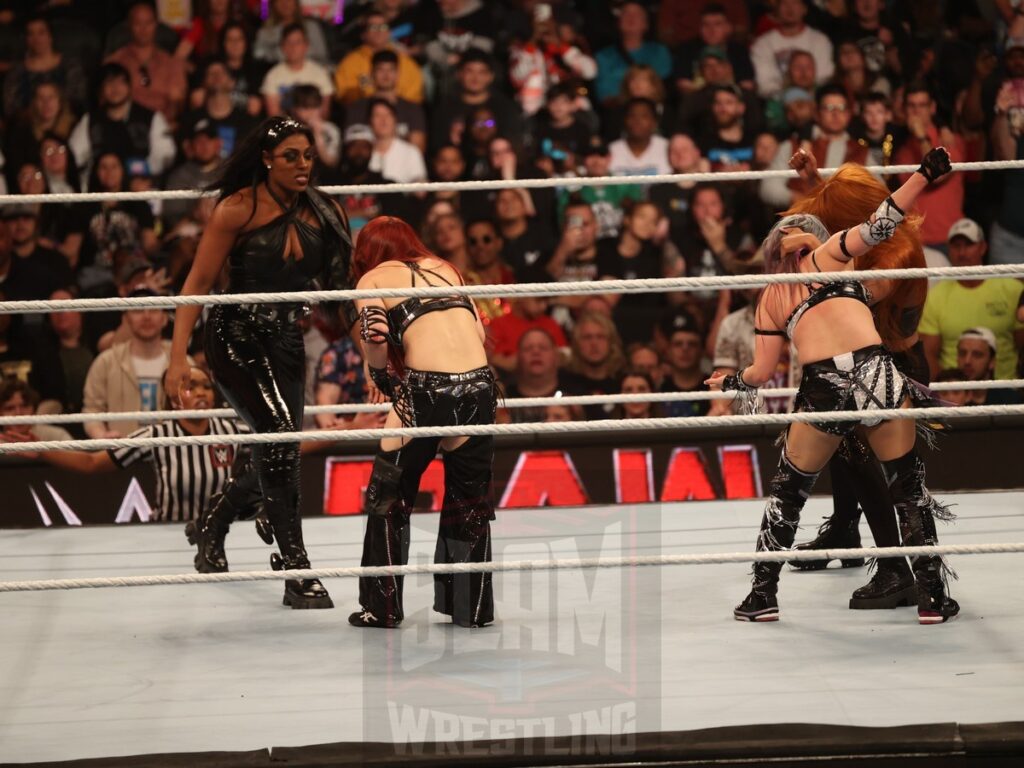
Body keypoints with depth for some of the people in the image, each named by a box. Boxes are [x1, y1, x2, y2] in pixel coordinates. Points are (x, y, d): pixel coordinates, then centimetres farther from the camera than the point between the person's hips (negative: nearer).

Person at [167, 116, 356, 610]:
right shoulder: (238, 210, -11)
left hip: (287, 345, 6)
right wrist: (179, 356, -17)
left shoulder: (320, 213, 4)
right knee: (279, 433, -23)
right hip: (235, 340, -6)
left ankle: (213, 524, 43)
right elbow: (197, 284, -10)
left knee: (275, 457, 10)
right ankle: (296, 570, -18)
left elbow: (340, 282, 12)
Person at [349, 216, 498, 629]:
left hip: (427, 389, -4)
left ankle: (383, 606, 14)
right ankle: (472, 606, 18)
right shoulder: (444, 268, 22)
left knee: (390, 497, 12)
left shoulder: (373, 279, 10)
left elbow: (377, 353, -3)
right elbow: (478, 332, 16)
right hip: (480, 384, 4)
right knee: (470, 498, 16)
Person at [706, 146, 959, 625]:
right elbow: (879, 226, 1)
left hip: (821, 390, 2)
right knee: (910, 490, 11)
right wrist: (924, 175, 4)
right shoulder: (829, 255, 15)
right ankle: (931, 596, 9)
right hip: (876, 372, -2)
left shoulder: (769, 299, 21)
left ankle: (762, 595, 24)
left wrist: (727, 384, 40)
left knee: (787, 495, 21)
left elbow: (761, 373, 20)